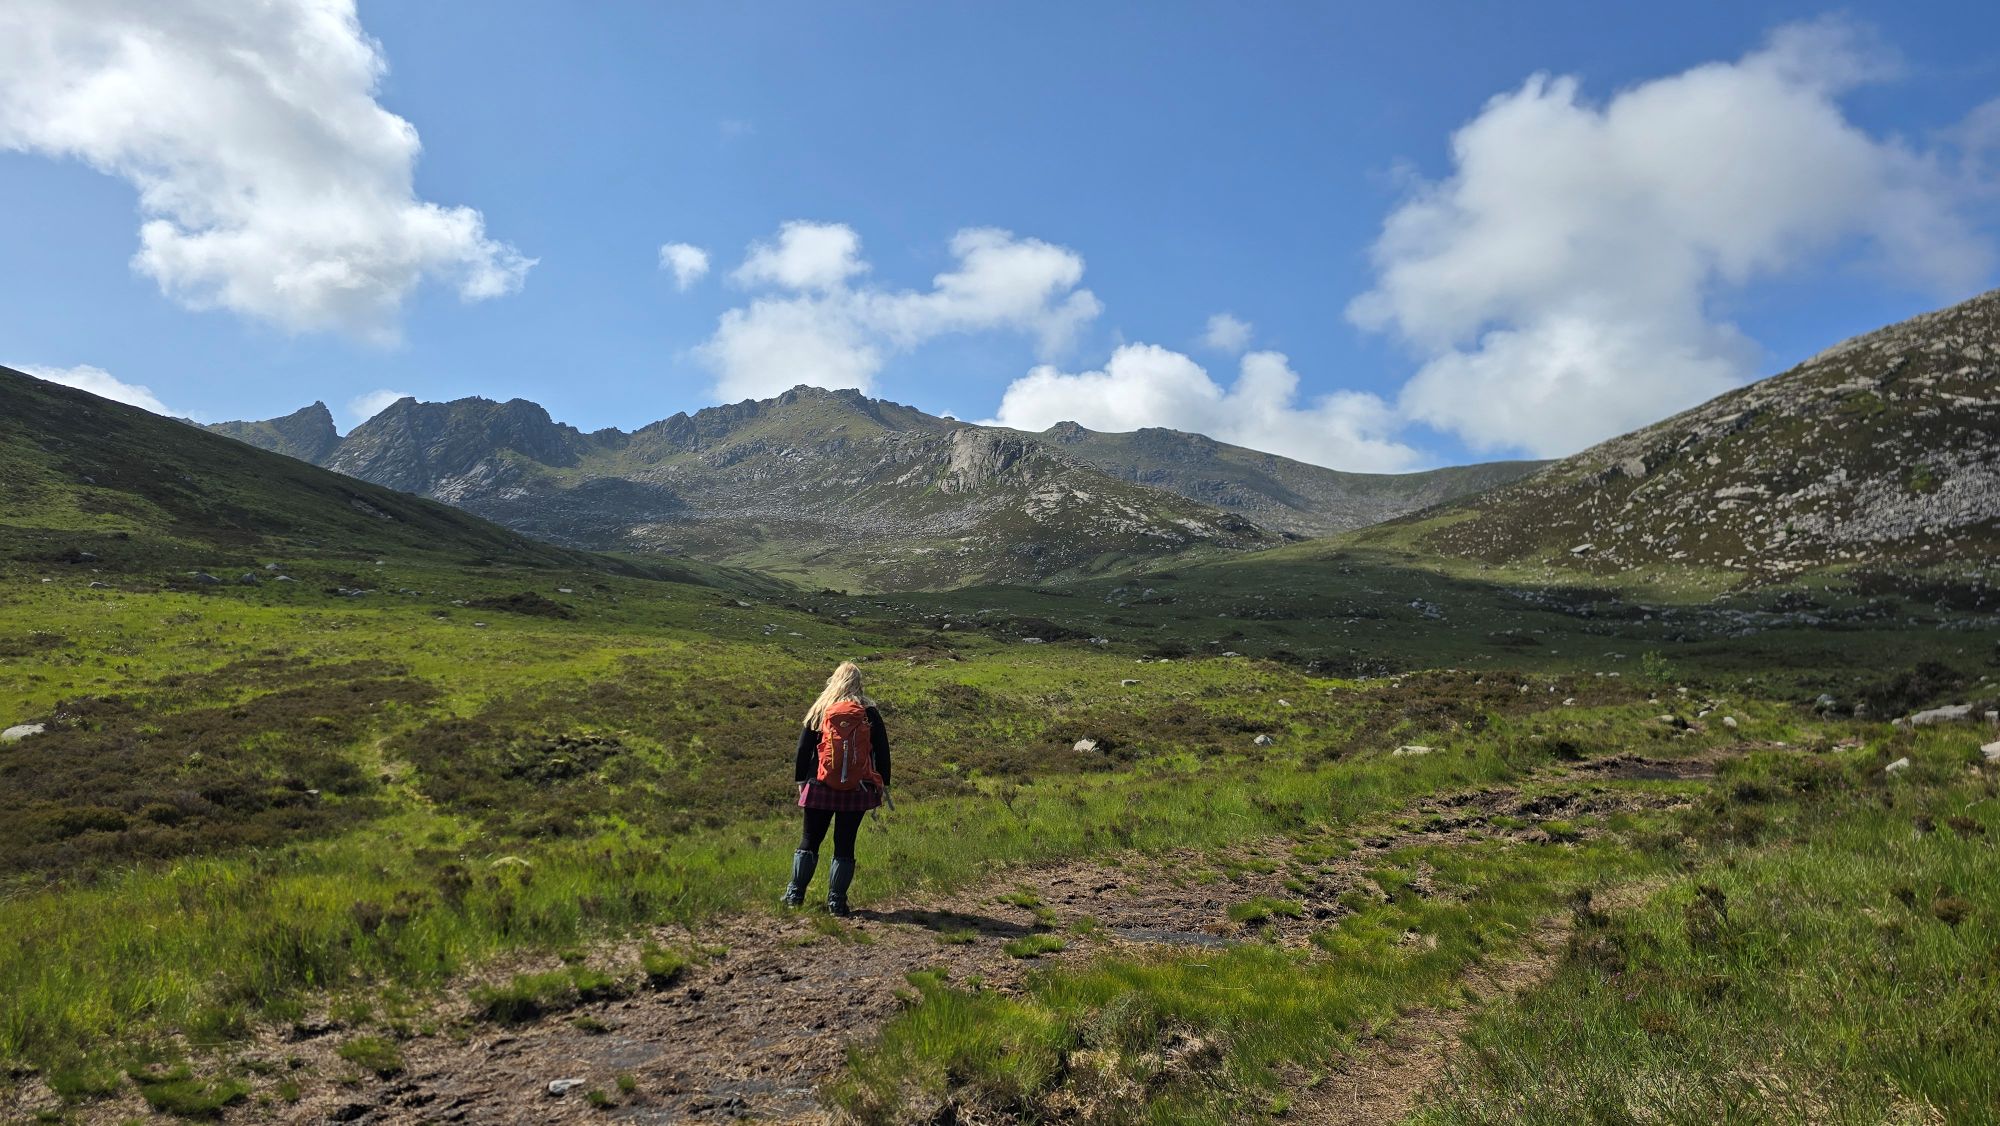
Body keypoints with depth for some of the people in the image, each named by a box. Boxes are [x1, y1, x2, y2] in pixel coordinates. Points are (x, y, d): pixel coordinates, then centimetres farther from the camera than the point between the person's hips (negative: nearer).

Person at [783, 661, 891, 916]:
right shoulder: (869, 712, 1)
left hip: (821, 788, 0)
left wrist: (800, 779, 13)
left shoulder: (819, 710, 2)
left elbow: (804, 748, 4)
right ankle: (836, 901, 5)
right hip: (858, 790, 0)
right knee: (845, 845, 5)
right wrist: (884, 783, 10)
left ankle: (795, 894, 15)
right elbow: (882, 750, 3)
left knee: (809, 840, 13)